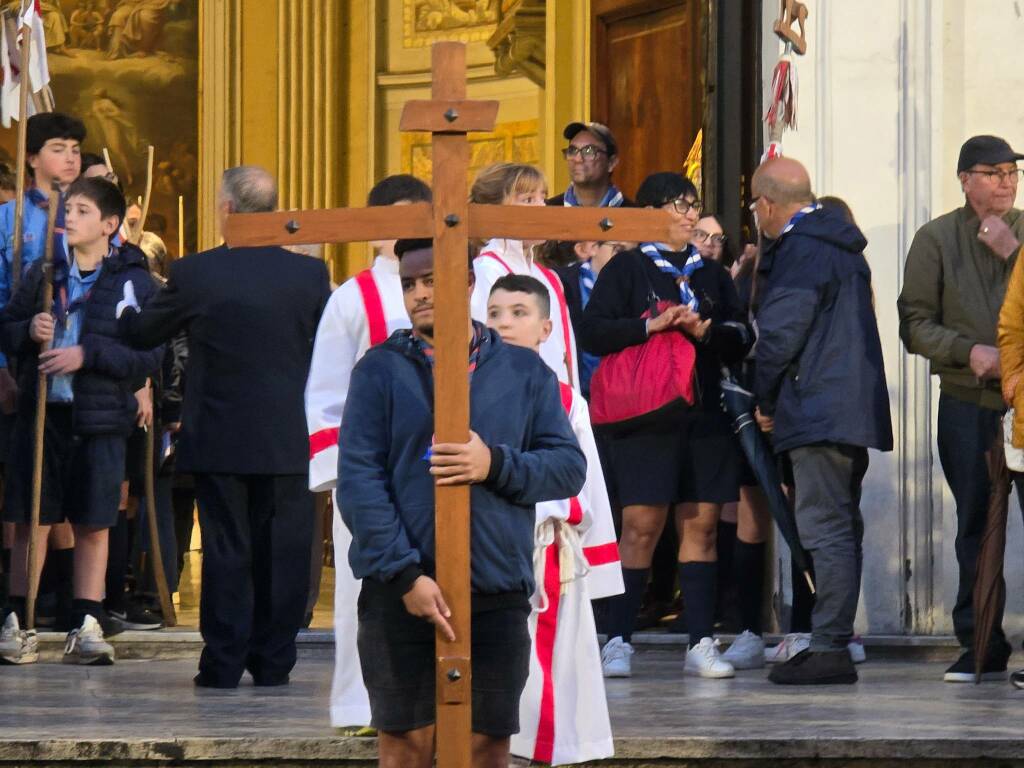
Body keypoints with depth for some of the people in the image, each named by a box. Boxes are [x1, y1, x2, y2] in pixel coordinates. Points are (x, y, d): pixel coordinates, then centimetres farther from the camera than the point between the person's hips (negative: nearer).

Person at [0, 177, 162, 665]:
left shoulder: (134, 282, -2)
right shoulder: (43, 275, 8)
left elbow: (148, 356, -8)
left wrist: (87, 354, -17)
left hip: (100, 421, -2)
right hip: (42, 410, 2)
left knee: (93, 527, 4)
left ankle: (85, 627, 12)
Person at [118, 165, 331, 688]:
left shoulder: (193, 274, -9)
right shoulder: (310, 273, -3)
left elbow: (142, 333, 5)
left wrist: (123, 307, 26)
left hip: (219, 438, -1)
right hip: (289, 440, 1)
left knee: (226, 550, 4)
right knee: (282, 550, 7)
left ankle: (223, 663, 4)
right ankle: (273, 661, 10)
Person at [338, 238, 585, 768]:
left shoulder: (524, 371, 10)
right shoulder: (379, 370, 4)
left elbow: (570, 466, 4)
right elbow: (358, 480, -5)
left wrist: (497, 465, -16)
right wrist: (405, 574, -15)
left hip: (496, 596, 1)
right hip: (401, 593, -1)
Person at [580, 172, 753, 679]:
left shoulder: (712, 274, 19)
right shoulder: (627, 268, 4)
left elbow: (741, 341, 13)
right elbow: (593, 332, -5)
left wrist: (705, 330, -6)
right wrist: (650, 326, -15)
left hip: (705, 417, 5)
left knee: (702, 525, 1)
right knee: (641, 527, -9)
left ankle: (701, 642, 3)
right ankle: (618, 642, -4)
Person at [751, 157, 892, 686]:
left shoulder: (800, 250, -12)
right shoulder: (840, 245, 19)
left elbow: (780, 333, -15)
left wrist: (765, 401, -4)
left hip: (819, 411, -10)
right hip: (856, 411, 10)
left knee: (826, 529, -11)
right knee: (841, 528, 12)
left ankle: (831, 648, -14)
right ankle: (833, 643, 16)